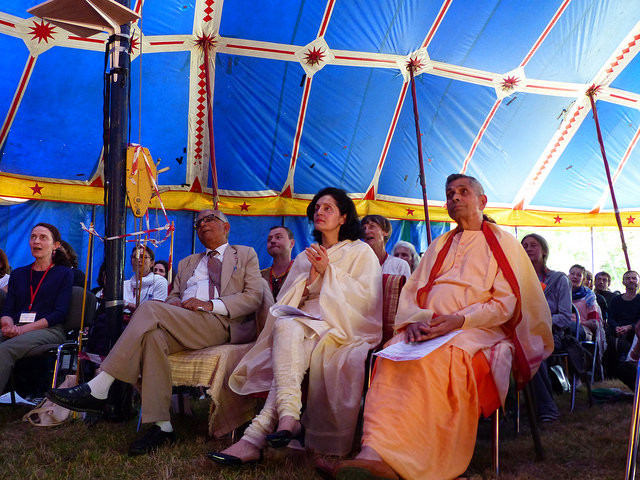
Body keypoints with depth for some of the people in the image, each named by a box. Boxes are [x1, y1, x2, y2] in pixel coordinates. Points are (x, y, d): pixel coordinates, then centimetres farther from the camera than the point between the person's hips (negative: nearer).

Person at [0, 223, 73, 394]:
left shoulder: (64, 274, 11)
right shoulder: (18, 274, 25)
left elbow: (59, 314, -1)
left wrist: (23, 329, -14)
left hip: (49, 330, -4)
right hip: (15, 330, 4)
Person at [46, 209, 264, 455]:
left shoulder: (246, 255, 20)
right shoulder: (187, 263, 36)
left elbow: (254, 296, 5)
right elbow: (172, 296, 26)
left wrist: (211, 304, -9)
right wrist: (174, 303, -1)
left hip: (220, 324, -4)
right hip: (180, 323, 5)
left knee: (150, 309, -27)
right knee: (153, 335, -33)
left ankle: (97, 390, -29)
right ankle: (161, 426, -34)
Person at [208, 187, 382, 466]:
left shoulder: (361, 252, 12)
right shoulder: (305, 258, 25)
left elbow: (367, 296, -3)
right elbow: (291, 302, 14)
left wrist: (328, 271, -6)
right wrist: (312, 278, -5)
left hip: (345, 326, -4)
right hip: (309, 323, 4)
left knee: (288, 325, -34)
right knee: (287, 326, -35)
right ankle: (288, 416, -46)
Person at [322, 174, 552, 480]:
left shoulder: (502, 243, 12)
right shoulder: (439, 246, 27)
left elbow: (506, 303, 1)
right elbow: (411, 291, 19)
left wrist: (459, 320, -16)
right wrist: (414, 320, -6)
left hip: (479, 330, -4)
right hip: (428, 330, 4)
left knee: (438, 359, -38)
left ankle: (381, 452, -46)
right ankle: (373, 454, -44)